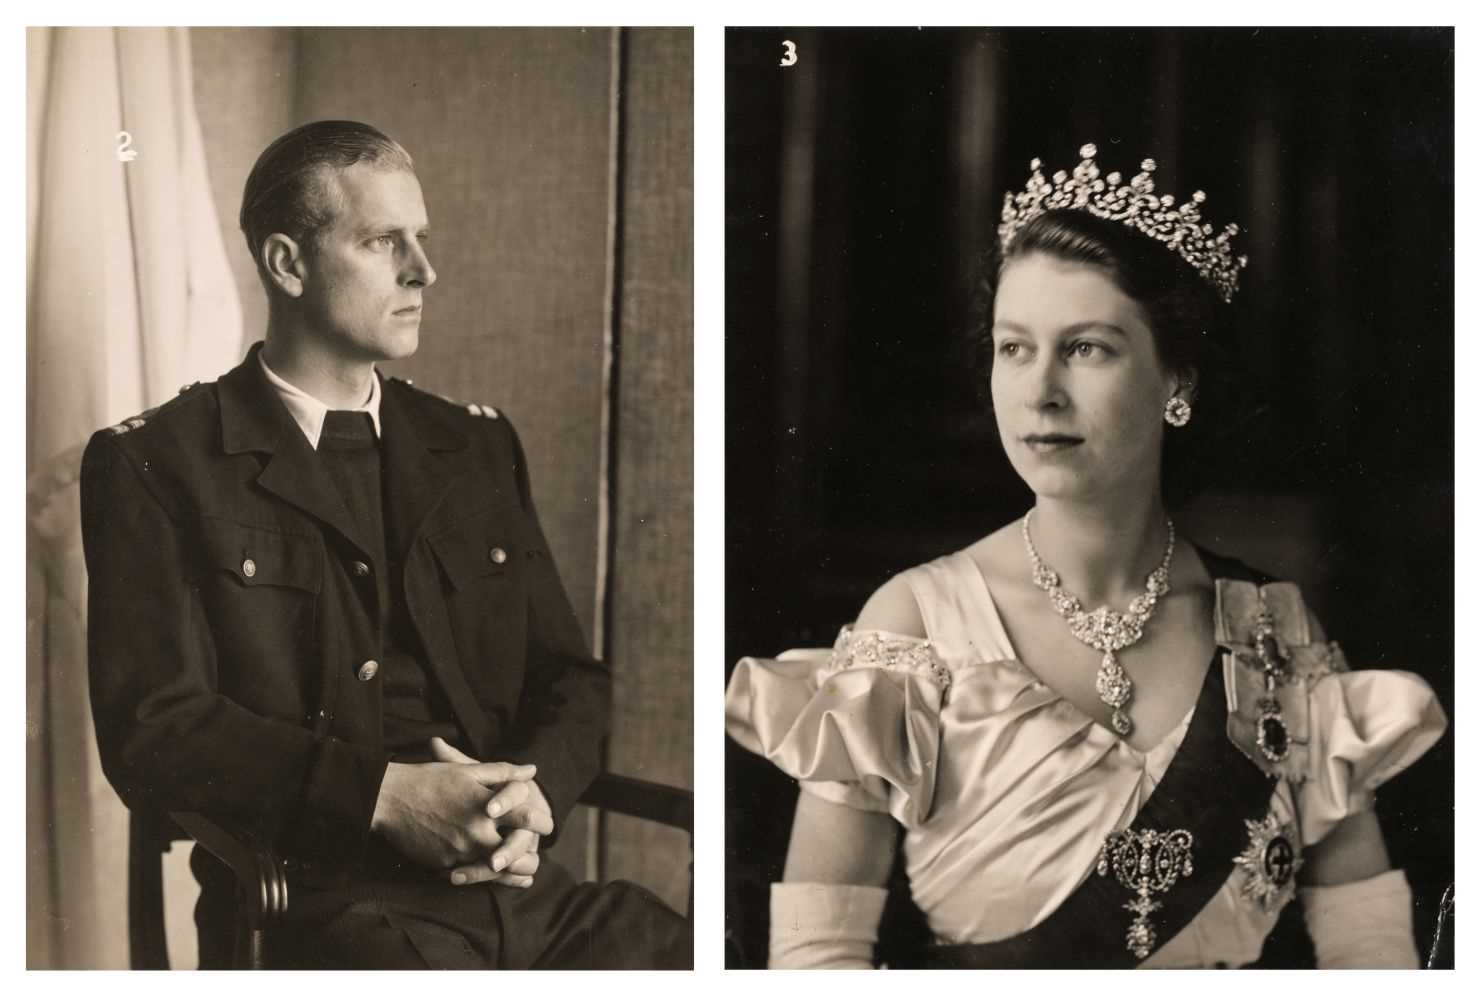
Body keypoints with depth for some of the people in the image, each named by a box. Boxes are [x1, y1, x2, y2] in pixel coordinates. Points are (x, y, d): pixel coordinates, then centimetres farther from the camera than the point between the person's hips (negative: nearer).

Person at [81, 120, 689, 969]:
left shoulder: (477, 446, 20)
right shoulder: (155, 466, 4)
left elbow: (572, 678, 18)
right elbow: (153, 730, -6)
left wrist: (534, 797, -5)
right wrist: (384, 795, -17)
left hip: (517, 887, 5)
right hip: (315, 905, -4)